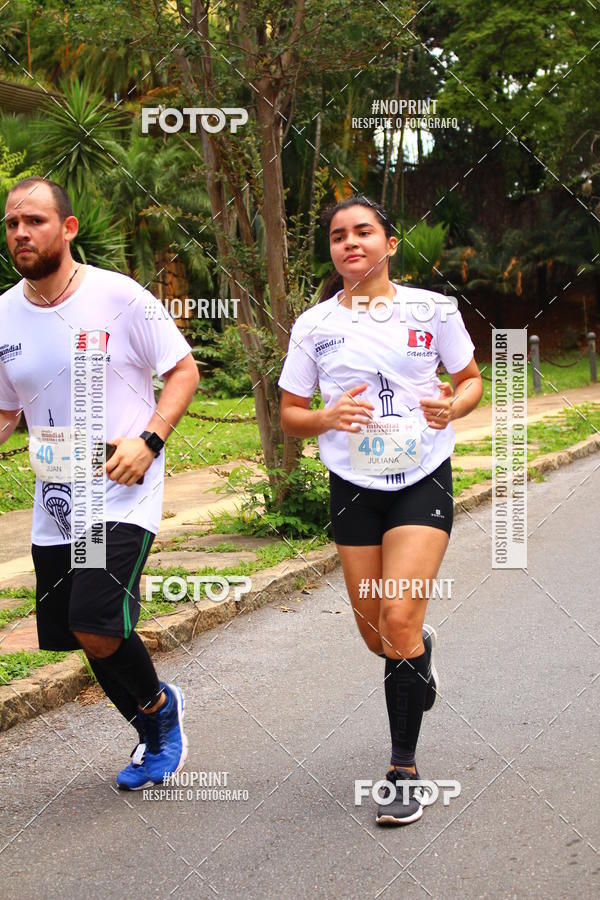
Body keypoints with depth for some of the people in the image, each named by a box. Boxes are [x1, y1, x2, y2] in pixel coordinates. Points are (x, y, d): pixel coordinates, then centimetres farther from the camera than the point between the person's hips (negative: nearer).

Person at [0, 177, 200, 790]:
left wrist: (147, 440, -16)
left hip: (123, 492, -5)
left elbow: (183, 370, -2)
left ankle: (158, 704, 12)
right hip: (54, 502, 5)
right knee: (86, 636, 10)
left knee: (96, 625, -20)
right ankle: (155, 737, 35)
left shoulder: (118, 296, -9)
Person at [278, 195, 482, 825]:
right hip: (353, 488, 2)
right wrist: (329, 418, -18)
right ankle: (421, 648, 47)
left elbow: (471, 379, 10)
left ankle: (404, 771, -3)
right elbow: (290, 416, 4)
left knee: (398, 618, -16)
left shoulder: (432, 310, -2)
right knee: (377, 637, 7)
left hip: (423, 481, -2)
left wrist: (452, 406, -13)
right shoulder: (314, 325, 0)